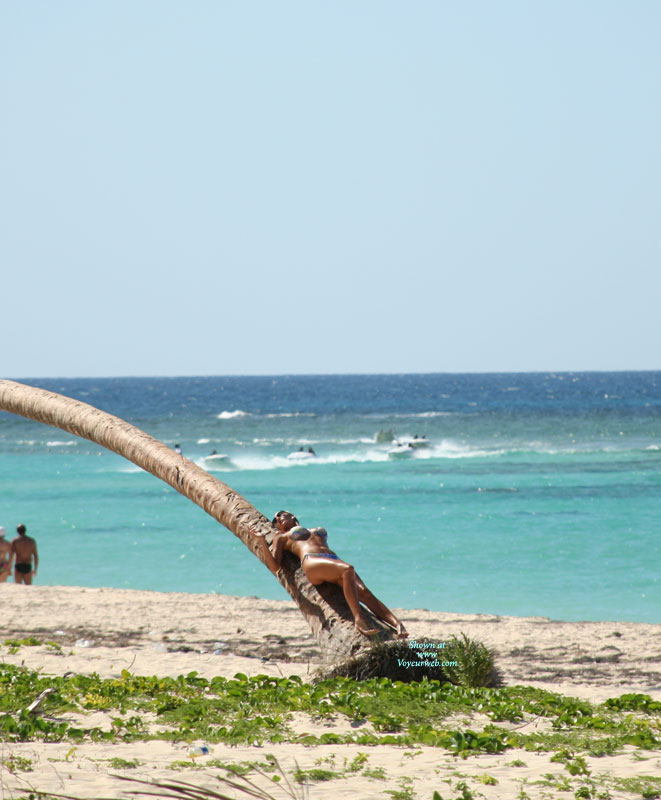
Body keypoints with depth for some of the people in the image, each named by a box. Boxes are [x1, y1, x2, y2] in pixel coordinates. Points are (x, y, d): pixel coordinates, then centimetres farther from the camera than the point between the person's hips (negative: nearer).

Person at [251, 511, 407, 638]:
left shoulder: (317, 531, 42)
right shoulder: (281, 537, 29)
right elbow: (274, 567, 14)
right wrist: (262, 541, 3)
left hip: (334, 559, 4)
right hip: (311, 561, -4)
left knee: (363, 592, -24)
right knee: (347, 569, -37)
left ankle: (397, 624, -43)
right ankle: (359, 619, -49)